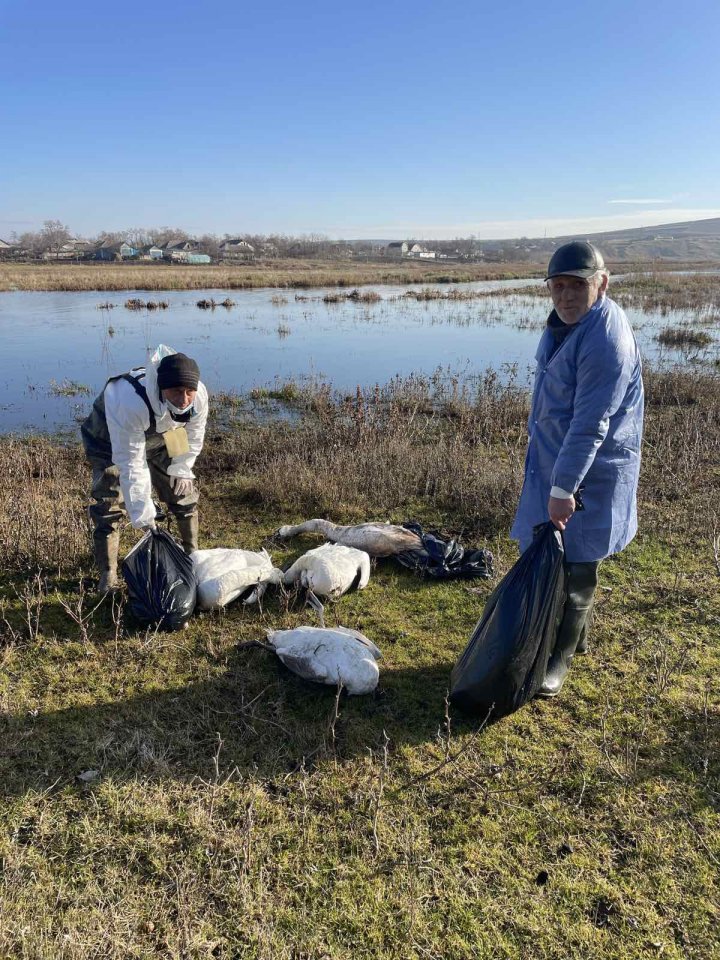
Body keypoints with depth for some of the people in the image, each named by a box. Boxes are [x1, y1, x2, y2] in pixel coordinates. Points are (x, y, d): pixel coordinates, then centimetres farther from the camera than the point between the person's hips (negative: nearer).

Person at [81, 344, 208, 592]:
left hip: (157, 437, 5)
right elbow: (131, 463, -38)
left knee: (184, 491, 6)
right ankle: (107, 576, 2)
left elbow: (193, 437, -7)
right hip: (111, 439, -4)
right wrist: (143, 514, -34)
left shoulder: (199, 396, -31)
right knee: (108, 504, -13)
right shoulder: (131, 403, -46)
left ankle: (192, 554, 29)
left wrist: (181, 469, -3)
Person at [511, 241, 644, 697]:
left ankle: (561, 657, 17)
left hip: (589, 471, -10)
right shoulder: (567, 319, 6)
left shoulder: (606, 340, -25)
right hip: (554, 459, 10)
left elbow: (590, 426, -29)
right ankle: (578, 635, 38)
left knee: (575, 564, 1)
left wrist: (563, 488, -29)